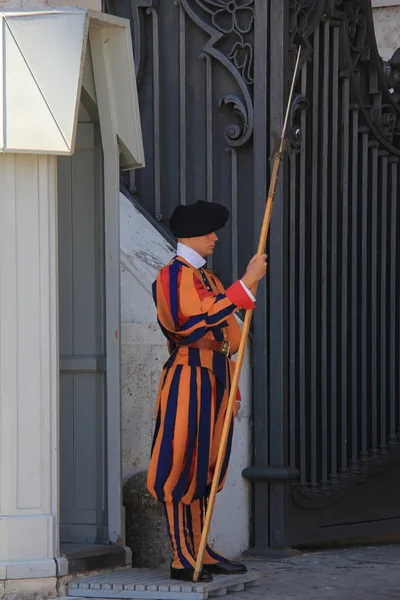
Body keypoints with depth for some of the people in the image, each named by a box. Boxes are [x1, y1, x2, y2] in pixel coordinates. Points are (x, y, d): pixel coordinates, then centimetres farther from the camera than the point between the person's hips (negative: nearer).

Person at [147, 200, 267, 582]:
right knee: (183, 468, -7)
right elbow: (205, 317, -25)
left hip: (214, 382, 9)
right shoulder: (174, 275, -9)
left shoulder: (207, 278, 20)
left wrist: (231, 389, 18)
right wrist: (248, 282, -24)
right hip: (189, 379, -9)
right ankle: (182, 558, -5)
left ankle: (200, 551, 17)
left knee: (205, 467, 11)